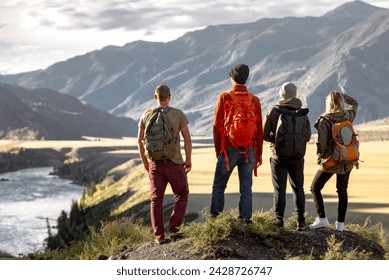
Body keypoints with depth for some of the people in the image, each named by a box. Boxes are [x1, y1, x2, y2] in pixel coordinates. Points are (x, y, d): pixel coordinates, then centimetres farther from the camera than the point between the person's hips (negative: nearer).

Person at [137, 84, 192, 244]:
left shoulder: (147, 115, 1)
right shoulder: (178, 114, -7)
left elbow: (140, 141, 5)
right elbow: (187, 139, -8)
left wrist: (145, 161, 17)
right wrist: (188, 160, 4)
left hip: (154, 163, 2)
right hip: (174, 163, -2)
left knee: (156, 199, 7)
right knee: (181, 196, 13)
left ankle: (159, 236, 4)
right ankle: (173, 229, 0)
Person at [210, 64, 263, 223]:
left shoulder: (224, 97, -4)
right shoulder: (255, 100, 2)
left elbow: (217, 126, -3)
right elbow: (259, 129, 3)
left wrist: (217, 150, 8)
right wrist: (259, 154, 11)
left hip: (228, 150, -2)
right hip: (249, 151, 2)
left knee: (218, 186, 8)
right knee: (246, 188, 6)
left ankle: (215, 217, 4)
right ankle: (245, 220, 5)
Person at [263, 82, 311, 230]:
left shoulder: (273, 112, -7)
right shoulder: (302, 113, 0)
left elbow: (265, 135, -6)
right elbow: (307, 136, 4)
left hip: (279, 157, -2)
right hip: (297, 158, 2)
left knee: (279, 190, 3)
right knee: (298, 188, 12)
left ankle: (279, 221, 0)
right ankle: (301, 220, 10)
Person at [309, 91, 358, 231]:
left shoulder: (324, 121, -13)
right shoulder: (348, 116, 0)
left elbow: (321, 143, -21)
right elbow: (354, 103, 23)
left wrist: (320, 156, -4)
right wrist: (340, 96, 15)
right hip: (347, 161, 5)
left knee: (315, 188, 9)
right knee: (342, 191, 16)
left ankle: (322, 218, -3)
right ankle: (340, 223, 15)